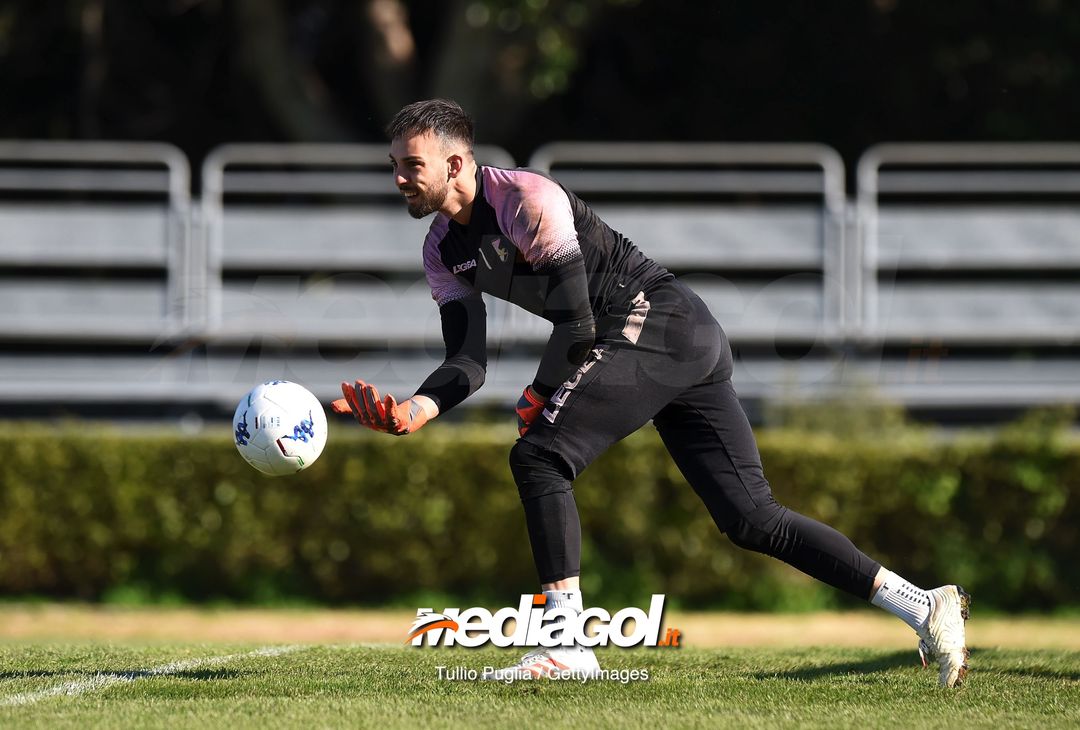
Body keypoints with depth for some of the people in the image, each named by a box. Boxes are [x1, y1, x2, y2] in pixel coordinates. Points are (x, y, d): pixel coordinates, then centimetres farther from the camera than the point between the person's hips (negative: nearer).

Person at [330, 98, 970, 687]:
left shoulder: (528, 201, -17)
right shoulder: (443, 252, 11)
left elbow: (577, 327, -18)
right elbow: (467, 361, 4)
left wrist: (539, 395, -4)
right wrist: (414, 411, -15)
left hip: (658, 318, -9)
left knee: (538, 456, -16)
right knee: (750, 520, 3)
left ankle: (568, 646, -16)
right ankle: (923, 606, 2)